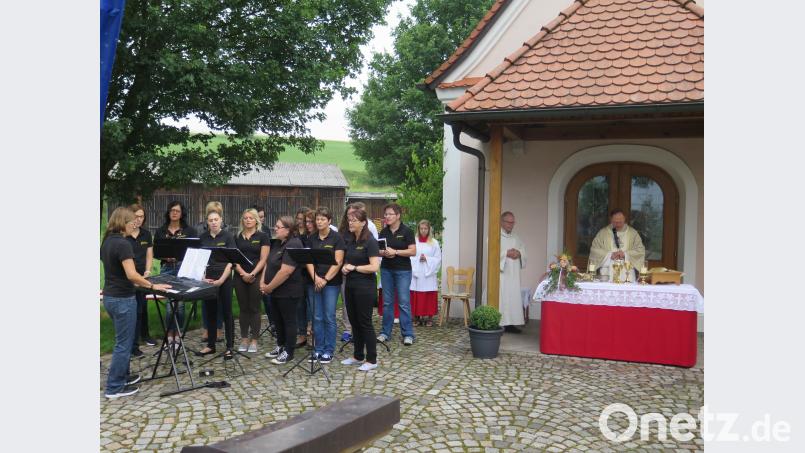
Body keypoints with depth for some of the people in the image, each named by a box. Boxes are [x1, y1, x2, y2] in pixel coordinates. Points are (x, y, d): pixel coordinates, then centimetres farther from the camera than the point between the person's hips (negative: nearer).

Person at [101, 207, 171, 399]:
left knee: (123, 340, 22)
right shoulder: (122, 244, -20)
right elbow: (131, 275, -28)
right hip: (122, 298, -9)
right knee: (123, 343, 0)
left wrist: (143, 282, 22)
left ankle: (122, 377, 32)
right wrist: (152, 285, -18)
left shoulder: (107, 242, 9)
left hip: (109, 296, 9)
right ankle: (114, 388, 6)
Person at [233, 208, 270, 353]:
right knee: (243, 308, 8)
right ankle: (244, 339, 15)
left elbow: (263, 259, -6)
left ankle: (254, 340, 8)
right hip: (240, 277, 3)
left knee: (254, 308, 1)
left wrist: (252, 274, -15)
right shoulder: (237, 237, 9)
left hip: (256, 277, -3)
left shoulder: (263, 236, 0)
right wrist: (243, 273, -11)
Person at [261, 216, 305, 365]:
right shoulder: (279, 244, 11)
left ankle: (288, 352, 14)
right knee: (278, 320, 18)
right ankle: (280, 346, 32)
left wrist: (269, 287, -17)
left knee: (289, 320, 3)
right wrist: (263, 283, 0)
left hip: (288, 292, -9)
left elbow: (285, 272, -27)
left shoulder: (293, 245, -21)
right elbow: (268, 263, 13)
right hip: (276, 291, 9)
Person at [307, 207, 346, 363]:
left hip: (331, 283, -4)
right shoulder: (312, 238, 8)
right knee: (317, 317, 7)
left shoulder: (336, 238, -4)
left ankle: (329, 351, 9)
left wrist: (325, 279, -15)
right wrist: (315, 278, -11)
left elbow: (338, 262, -10)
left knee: (329, 318, 0)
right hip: (314, 282, 4)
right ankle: (318, 349, 17)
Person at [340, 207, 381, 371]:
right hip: (350, 285, 8)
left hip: (365, 287, -8)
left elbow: (375, 267, -20)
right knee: (354, 321, 13)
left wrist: (354, 268, -14)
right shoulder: (350, 241, 10)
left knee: (365, 322, -2)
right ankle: (358, 356, 25)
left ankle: (372, 360, 8)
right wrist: (344, 267, 0)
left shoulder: (370, 242, -13)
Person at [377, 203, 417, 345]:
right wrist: (384, 253, -13)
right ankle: (385, 332, 17)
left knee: (404, 302, -3)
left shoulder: (407, 231, -7)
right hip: (386, 270, 4)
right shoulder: (383, 232, 7)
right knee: (387, 302, 9)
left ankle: (408, 334, 4)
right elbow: (379, 250, 9)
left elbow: (413, 251, -12)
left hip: (403, 270, -4)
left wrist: (395, 252, -20)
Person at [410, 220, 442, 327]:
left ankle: (429, 318, 7)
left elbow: (438, 259, 2)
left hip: (429, 274, 0)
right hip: (416, 274, 0)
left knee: (429, 297, -1)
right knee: (416, 297, 1)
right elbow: (409, 257, 2)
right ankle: (417, 318, 9)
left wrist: (427, 259, -10)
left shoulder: (434, 243, 5)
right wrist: (418, 259, -13)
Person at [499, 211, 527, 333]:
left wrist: (518, 253, -7)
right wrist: (507, 253, -16)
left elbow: (523, 250, 15)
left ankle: (509, 324, 9)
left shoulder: (516, 238, 20)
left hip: (513, 274, 7)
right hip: (500, 273, -7)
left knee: (513, 297, 5)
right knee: (500, 298, -10)